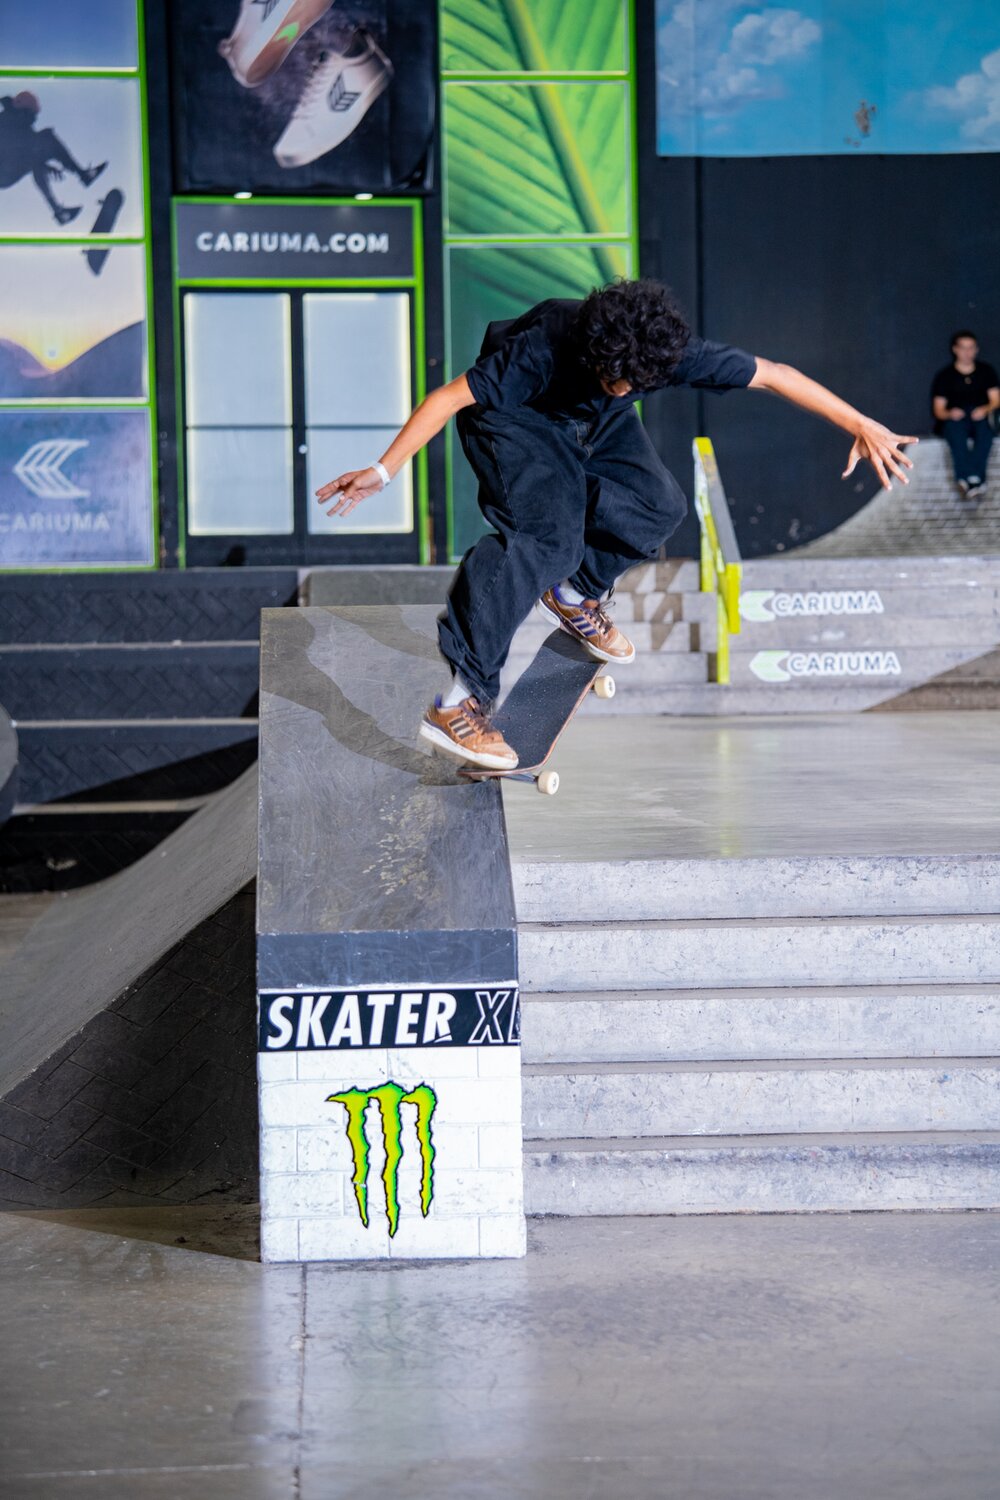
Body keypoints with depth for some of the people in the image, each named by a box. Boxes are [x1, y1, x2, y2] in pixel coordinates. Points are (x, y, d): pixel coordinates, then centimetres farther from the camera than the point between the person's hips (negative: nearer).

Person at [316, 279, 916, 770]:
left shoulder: (671, 350, -29)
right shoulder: (542, 347, -39)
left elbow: (774, 375, -21)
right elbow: (451, 396, -35)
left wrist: (860, 424, -22)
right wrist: (384, 470, -41)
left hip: (592, 427, 6)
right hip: (514, 419, -6)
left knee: (659, 506, -14)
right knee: (544, 533, -28)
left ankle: (575, 592, 18)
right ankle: (455, 703, -33)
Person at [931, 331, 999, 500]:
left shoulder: (986, 371, 18)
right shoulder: (944, 376, 13)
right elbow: (938, 410, 8)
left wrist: (985, 409, -13)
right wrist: (950, 413, -16)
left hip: (980, 416, 1)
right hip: (954, 420, -1)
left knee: (985, 429, -36)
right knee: (956, 430, -38)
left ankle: (966, 480, -48)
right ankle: (975, 480, -51)